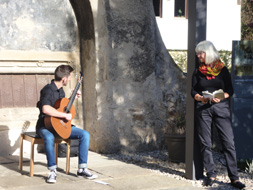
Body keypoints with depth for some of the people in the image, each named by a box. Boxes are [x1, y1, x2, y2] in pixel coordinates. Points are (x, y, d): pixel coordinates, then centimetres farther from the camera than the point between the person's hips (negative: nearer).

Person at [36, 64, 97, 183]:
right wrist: (65, 115, -29)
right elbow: (45, 109, -36)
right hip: (46, 125, -8)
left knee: (85, 134, -8)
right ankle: (52, 171, -26)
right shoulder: (48, 90, -19)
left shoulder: (60, 90, 11)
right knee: (49, 138, -42)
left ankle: (82, 169, -5)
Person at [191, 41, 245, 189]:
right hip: (202, 109, 2)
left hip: (221, 107, -1)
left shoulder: (223, 70, 6)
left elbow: (230, 90, 4)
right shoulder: (198, 71, 10)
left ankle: (234, 177, -2)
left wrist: (220, 97, -14)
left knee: (229, 142, -6)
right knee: (205, 143, 1)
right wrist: (200, 98, -13)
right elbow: (193, 91, 8)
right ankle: (211, 175, 12)